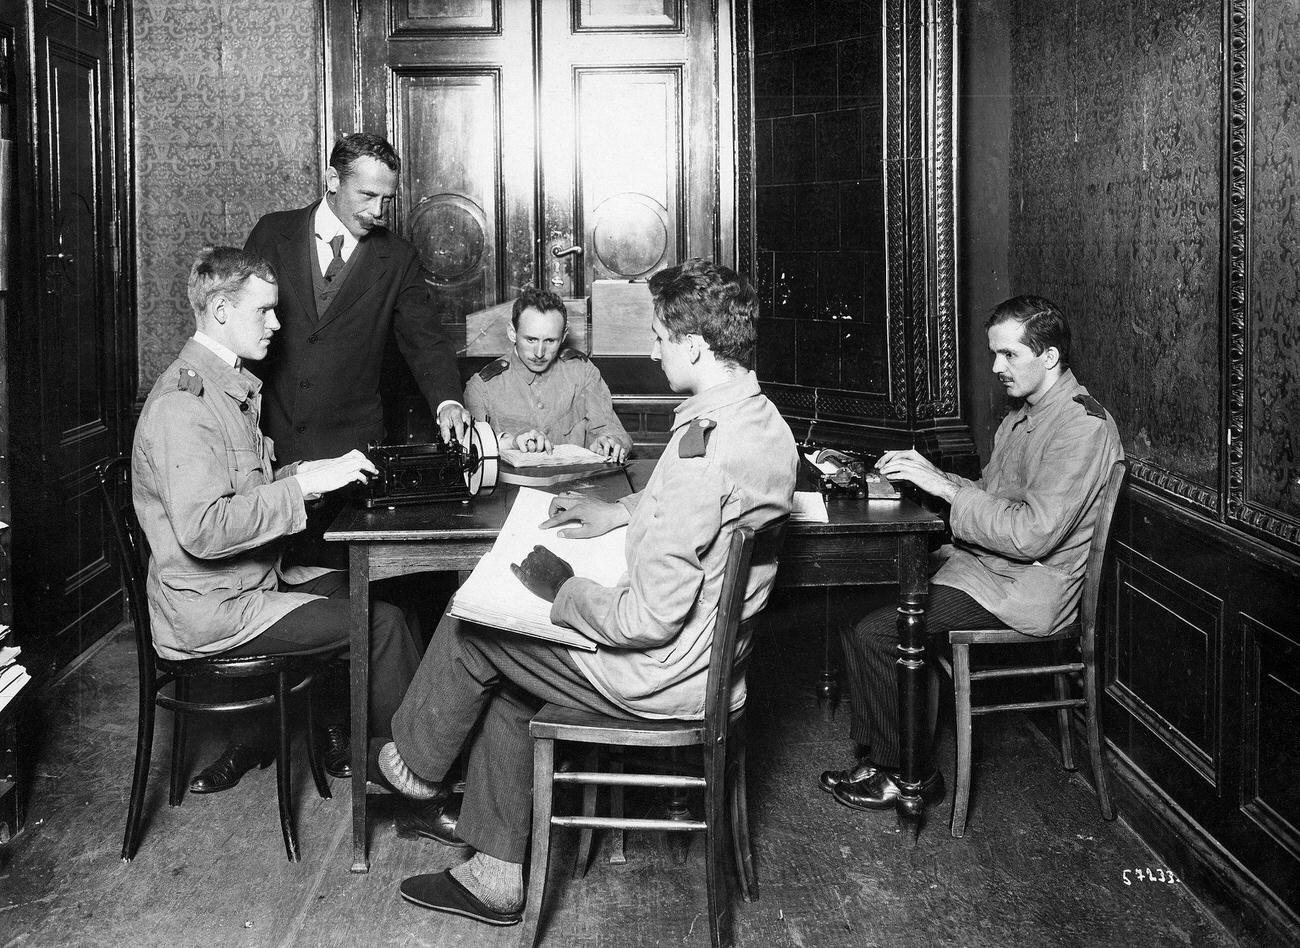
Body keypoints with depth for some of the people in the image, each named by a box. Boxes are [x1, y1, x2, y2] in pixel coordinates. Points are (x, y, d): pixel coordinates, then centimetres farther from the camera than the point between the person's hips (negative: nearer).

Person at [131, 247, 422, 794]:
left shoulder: (232, 387, 13)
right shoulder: (182, 403, -21)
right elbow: (202, 530, -29)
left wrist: (304, 474, 2)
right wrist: (305, 484, -26)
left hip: (251, 581, 10)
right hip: (208, 612, -10)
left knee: (372, 587, 5)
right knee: (381, 620, -14)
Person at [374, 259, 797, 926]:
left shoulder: (701, 449, -30)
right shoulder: (765, 420, 1)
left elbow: (651, 617, -29)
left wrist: (561, 590, -12)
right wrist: (622, 512, 12)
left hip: (662, 677, -9)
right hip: (711, 657, 9)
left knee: (469, 626, 8)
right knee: (506, 676, 21)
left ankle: (413, 766, 35)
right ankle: (494, 878, 26)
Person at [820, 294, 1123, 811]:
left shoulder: (1083, 427, -19)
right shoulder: (1024, 414, 14)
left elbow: (1032, 534, -26)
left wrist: (942, 485, -23)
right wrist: (928, 474, 1)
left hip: (1026, 591, -10)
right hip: (984, 561, 10)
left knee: (875, 633, -17)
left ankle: (910, 775, 1)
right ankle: (875, 753, 6)